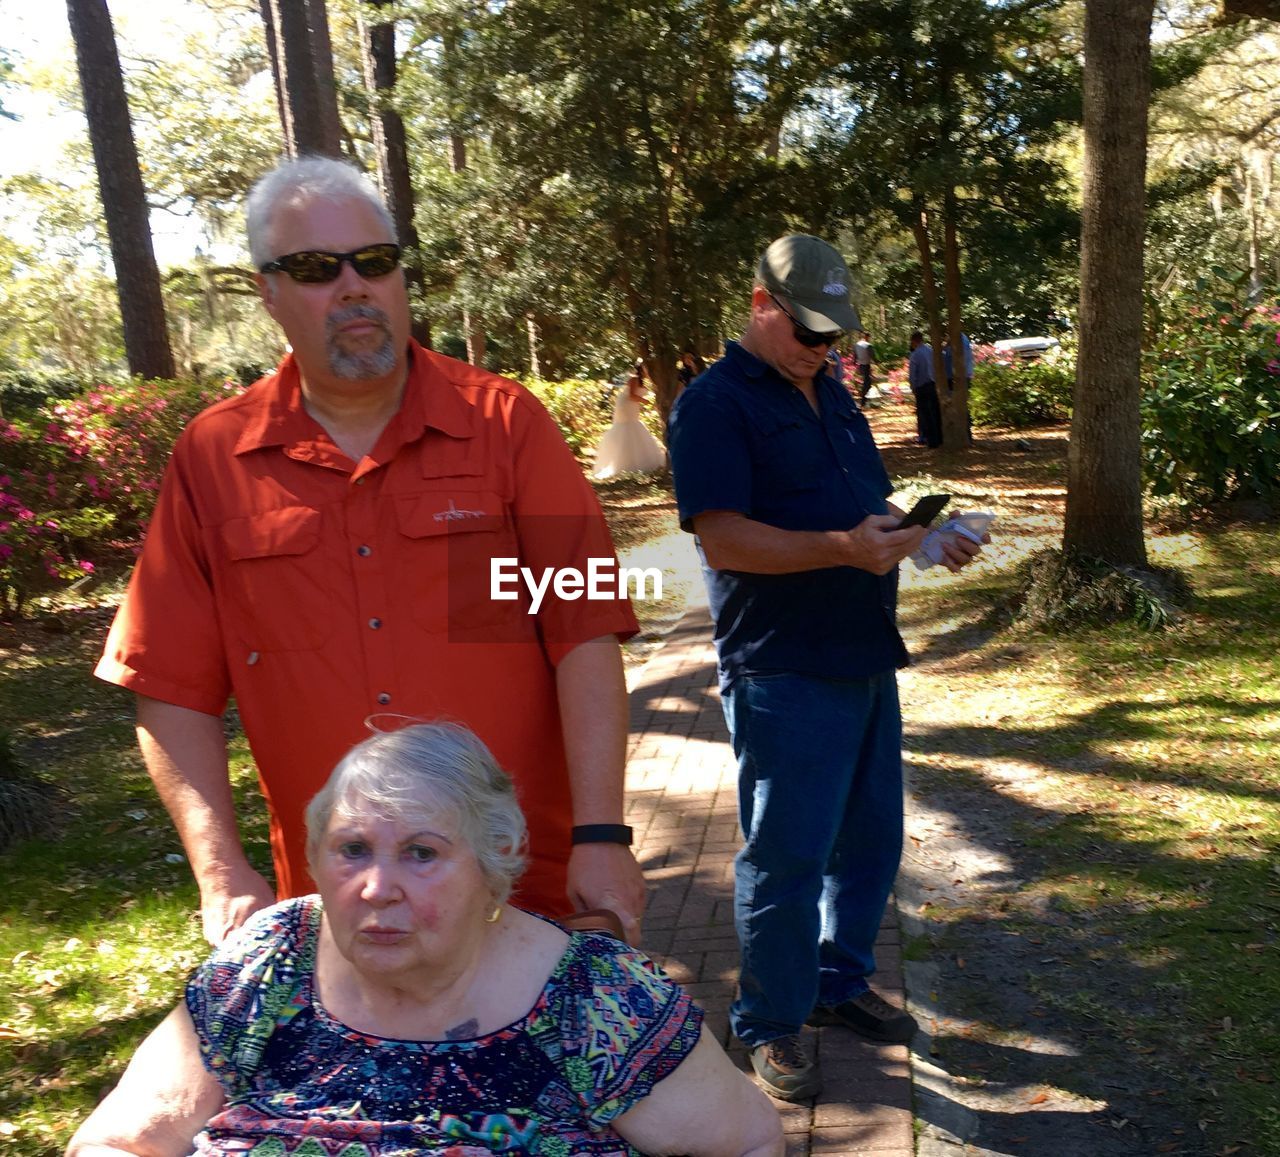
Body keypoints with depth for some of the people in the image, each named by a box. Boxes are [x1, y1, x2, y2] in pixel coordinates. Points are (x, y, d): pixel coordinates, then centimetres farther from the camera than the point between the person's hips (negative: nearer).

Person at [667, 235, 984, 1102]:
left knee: (871, 838, 18)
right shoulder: (716, 404, -11)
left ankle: (840, 981, 37)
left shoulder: (832, 396, 16)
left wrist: (925, 535, 2)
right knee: (787, 855, 1)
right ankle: (771, 1027, 19)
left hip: (865, 658, 9)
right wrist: (845, 548, -29)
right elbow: (723, 539, -21)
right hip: (785, 672, -8)